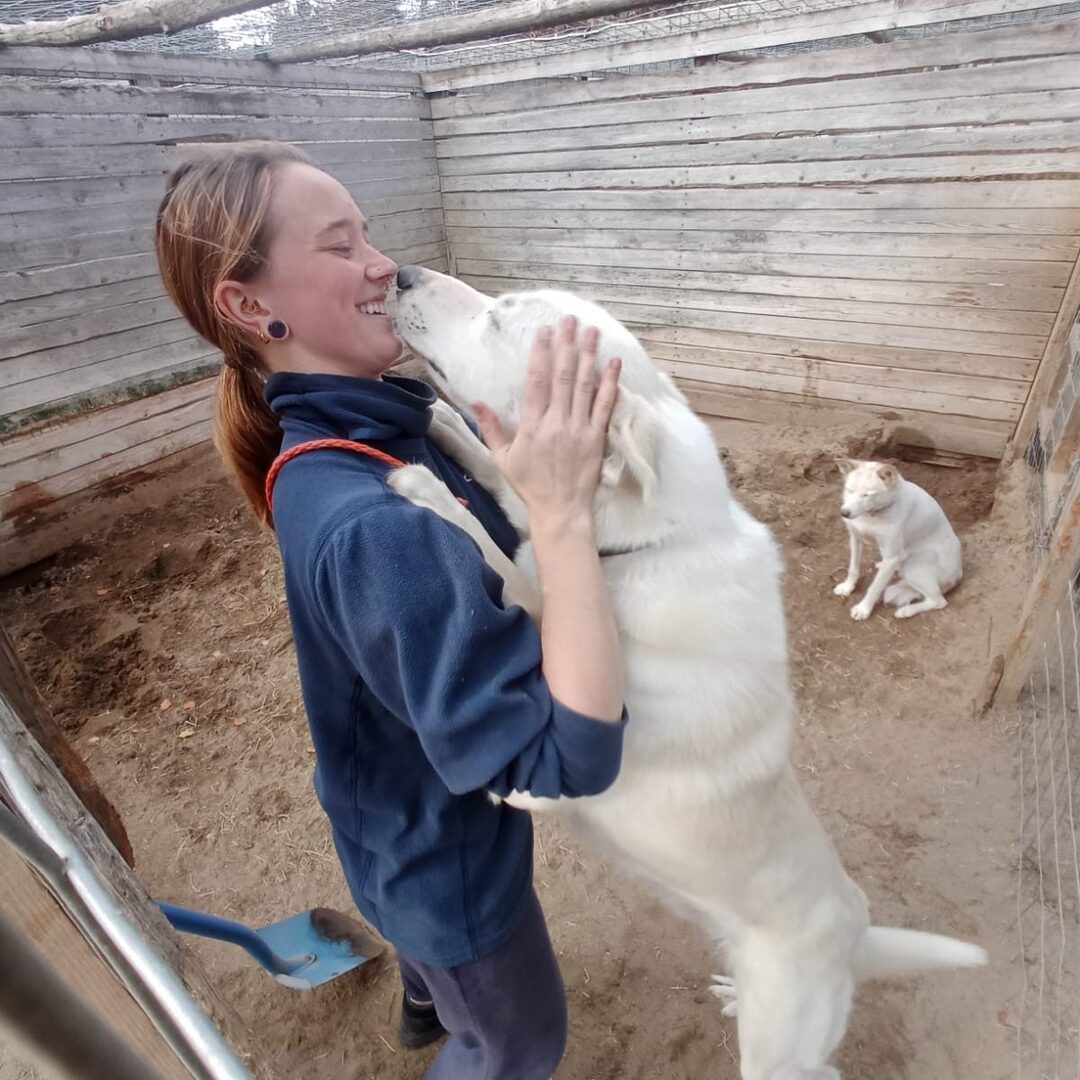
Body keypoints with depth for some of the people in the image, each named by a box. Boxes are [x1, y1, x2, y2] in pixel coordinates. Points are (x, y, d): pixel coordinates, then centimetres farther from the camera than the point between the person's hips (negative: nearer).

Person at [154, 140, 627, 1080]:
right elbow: (571, 756, -42)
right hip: (445, 844, -8)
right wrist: (563, 512, -45)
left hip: (420, 803, 8)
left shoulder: (375, 421, -13)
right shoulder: (368, 529, -42)